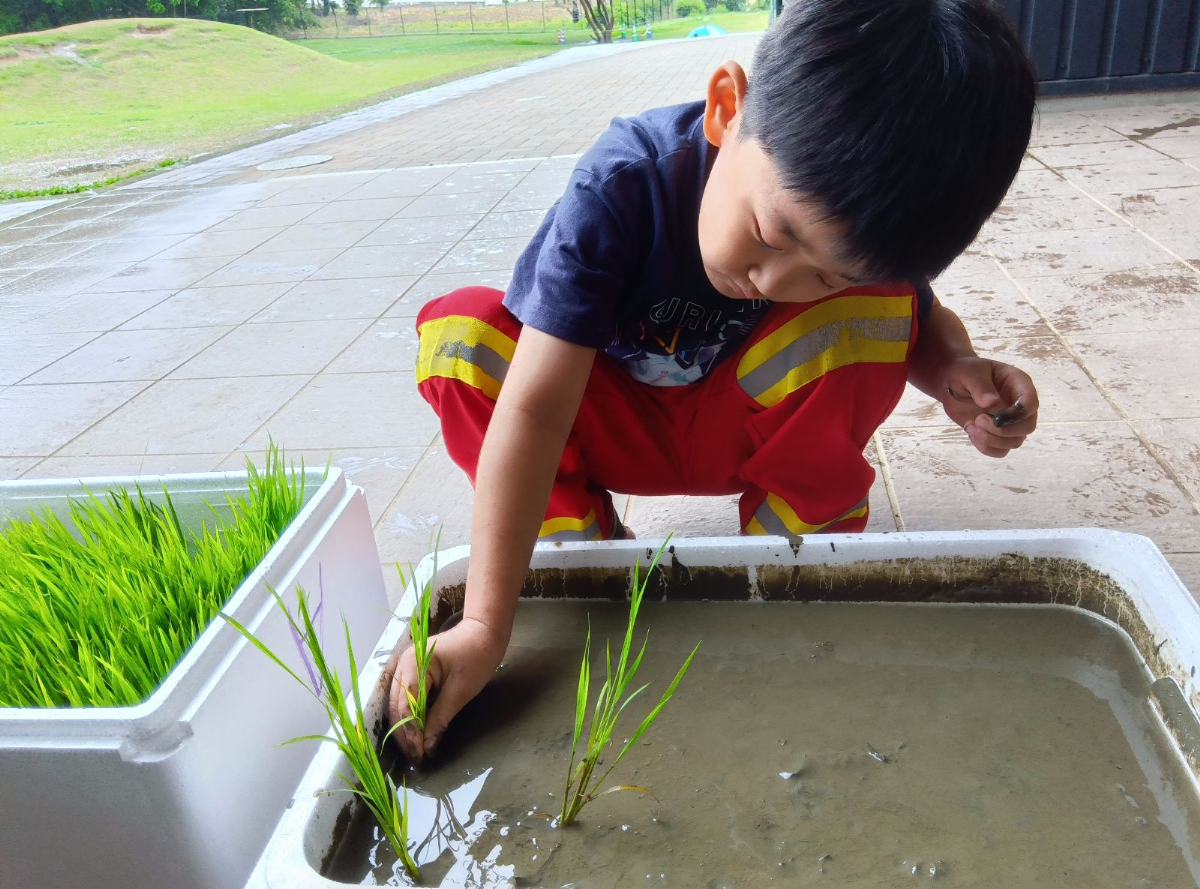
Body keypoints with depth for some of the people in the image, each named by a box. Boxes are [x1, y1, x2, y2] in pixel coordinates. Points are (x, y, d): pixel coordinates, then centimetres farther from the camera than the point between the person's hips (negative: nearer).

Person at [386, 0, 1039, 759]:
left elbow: (924, 321, -1)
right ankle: (578, 537, -10)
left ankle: (805, 520, -6)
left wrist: (953, 370, -27)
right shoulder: (622, 186, -34)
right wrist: (485, 626, -41)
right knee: (461, 335, -28)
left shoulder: (858, 221, -23)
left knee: (870, 304, -27)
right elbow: (534, 410, -38)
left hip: (739, 425, 2)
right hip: (614, 426, -1)